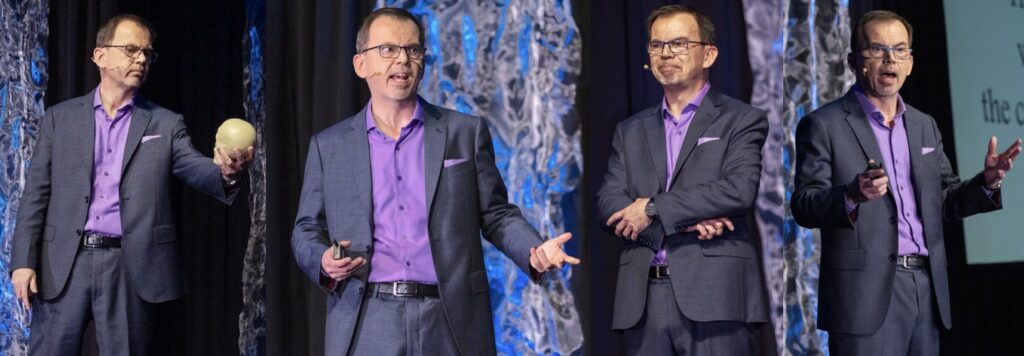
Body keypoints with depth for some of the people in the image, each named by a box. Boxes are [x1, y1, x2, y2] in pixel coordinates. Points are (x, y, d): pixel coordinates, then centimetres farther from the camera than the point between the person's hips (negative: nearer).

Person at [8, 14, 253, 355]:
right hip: (63, 264, 1)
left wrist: (225, 171, -31)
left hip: (131, 266, 0)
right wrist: (24, 261, -1)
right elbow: (36, 193, 8)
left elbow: (196, 169, -7)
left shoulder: (165, 123, 8)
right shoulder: (60, 117, 10)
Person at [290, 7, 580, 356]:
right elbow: (306, 229, 12)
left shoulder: (466, 132, 7)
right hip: (365, 328, 0)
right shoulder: (329, 145, 8)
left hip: (452, 324, 0)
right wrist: (324, 260, -9)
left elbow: (496, 215, 8)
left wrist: (535, 251, -10)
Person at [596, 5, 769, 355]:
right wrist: (685, 219, -11)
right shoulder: (630, 130, 16)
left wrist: (654, 210, -10)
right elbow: (609, 203, 4)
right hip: (642, 299, 4)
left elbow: (739, 189, -11)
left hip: (714, 293, -3)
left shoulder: (741, 120, 5)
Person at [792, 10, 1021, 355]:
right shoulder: (823, 125, -1)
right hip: (868, 291, -6)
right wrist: (852, 195, -27)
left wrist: (987, 182, 0)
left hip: (927, 288, 6)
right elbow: (803, 206, -8)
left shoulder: (925, 125, 17)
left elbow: (945, 200, 19)